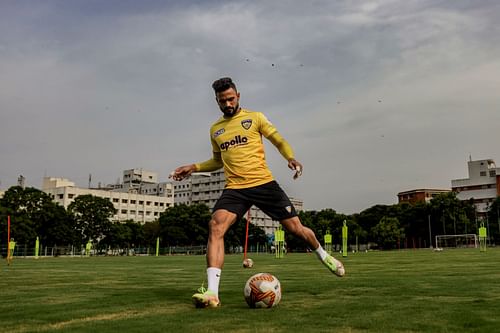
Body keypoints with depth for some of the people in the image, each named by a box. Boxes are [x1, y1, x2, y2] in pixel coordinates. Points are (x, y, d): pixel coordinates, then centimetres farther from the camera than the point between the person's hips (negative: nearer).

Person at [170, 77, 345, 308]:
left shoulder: (254, 118, 6)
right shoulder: (215, 129, 17)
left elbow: (279, 142, 7)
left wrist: (290, 158, -13)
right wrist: (194, 167, 15)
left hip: (264, 183, -2)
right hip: (234, 188, 2)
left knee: (296, 228, 1)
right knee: (215, 226, -25)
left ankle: (324, 256, 35)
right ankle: (212, 293, -29)